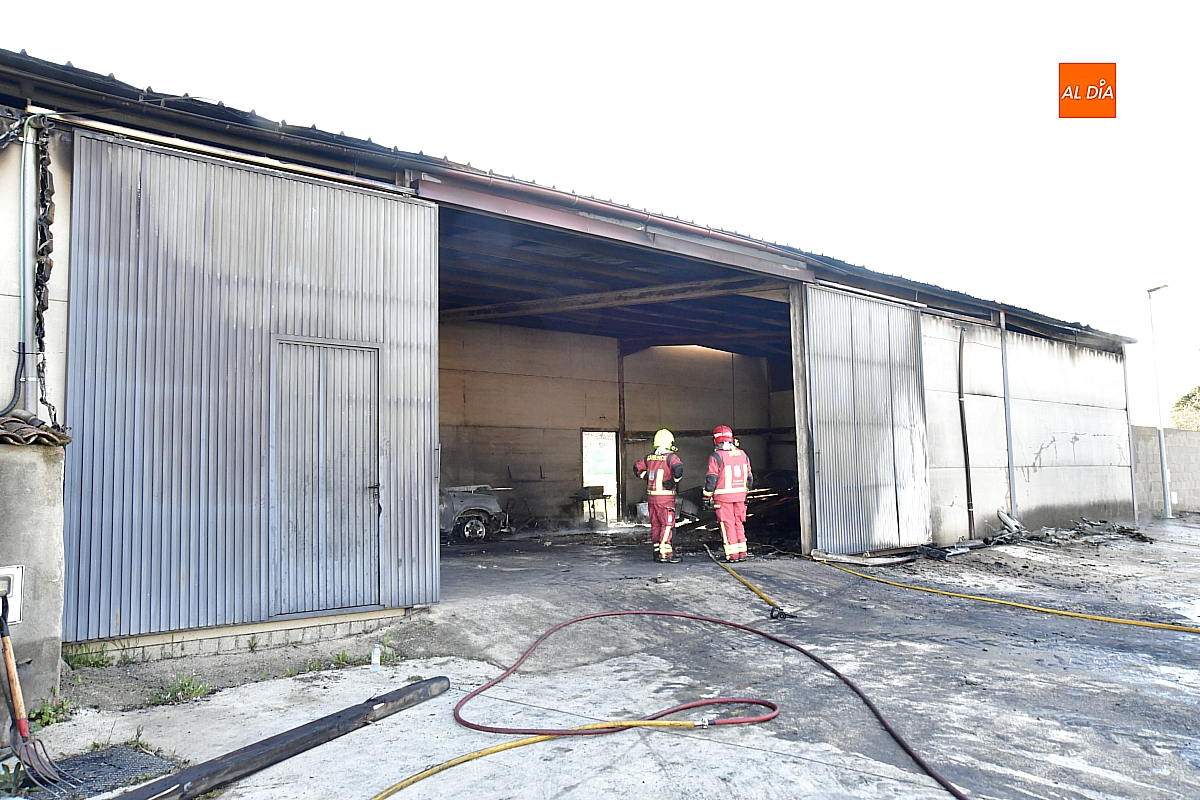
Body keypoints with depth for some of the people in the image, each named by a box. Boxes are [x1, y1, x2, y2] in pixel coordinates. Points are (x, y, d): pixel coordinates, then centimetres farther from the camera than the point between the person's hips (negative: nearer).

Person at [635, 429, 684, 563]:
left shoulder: (649, 458, 9)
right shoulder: (671, 457, -10)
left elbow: (637, 468, 19)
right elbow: (678, 467, -27)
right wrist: (675, 481, -13)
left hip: (651, 496, 6)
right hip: (665, 497, -6)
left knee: (655, 525, 14)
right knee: (667, 524, -4)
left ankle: (657, 551, 21)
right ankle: (665, 554, -8)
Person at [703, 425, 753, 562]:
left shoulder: (716, 456, -10)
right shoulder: (742, 454, 8)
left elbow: (711, 479, -11)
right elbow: (749, 476, 15)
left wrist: (707, 497, -4)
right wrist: (746, 491, 26)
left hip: (723, 497, -5)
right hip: (740, 495, 5)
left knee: (728, 525, 1)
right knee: (739, 524, 14)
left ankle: (732, 554, 3)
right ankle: (742, 553, 15)